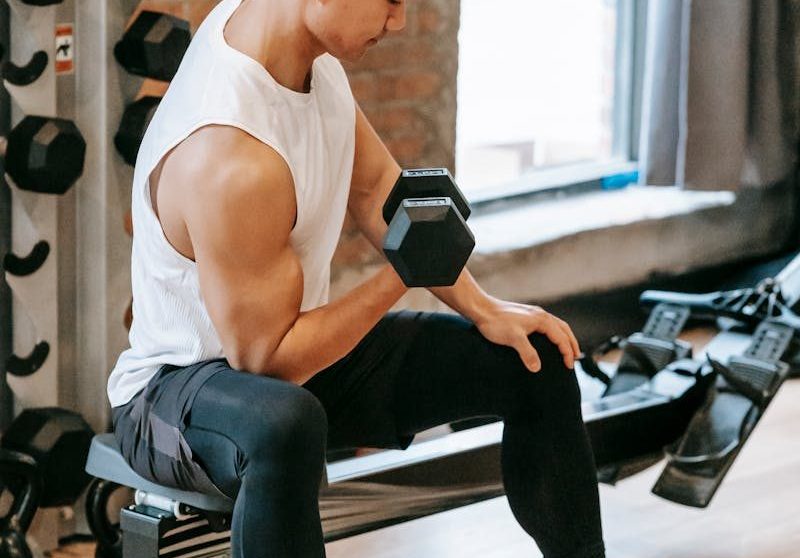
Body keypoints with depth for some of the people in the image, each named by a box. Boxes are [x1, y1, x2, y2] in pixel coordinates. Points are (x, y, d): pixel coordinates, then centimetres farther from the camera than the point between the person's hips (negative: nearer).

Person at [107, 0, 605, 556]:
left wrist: (483, 309, 2)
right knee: (285, 423, -45)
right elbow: (266, 360, -28)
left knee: (536, 361, 6)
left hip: (298, 347, 9)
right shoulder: (229, 160, -35)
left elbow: (373, 184, 6)